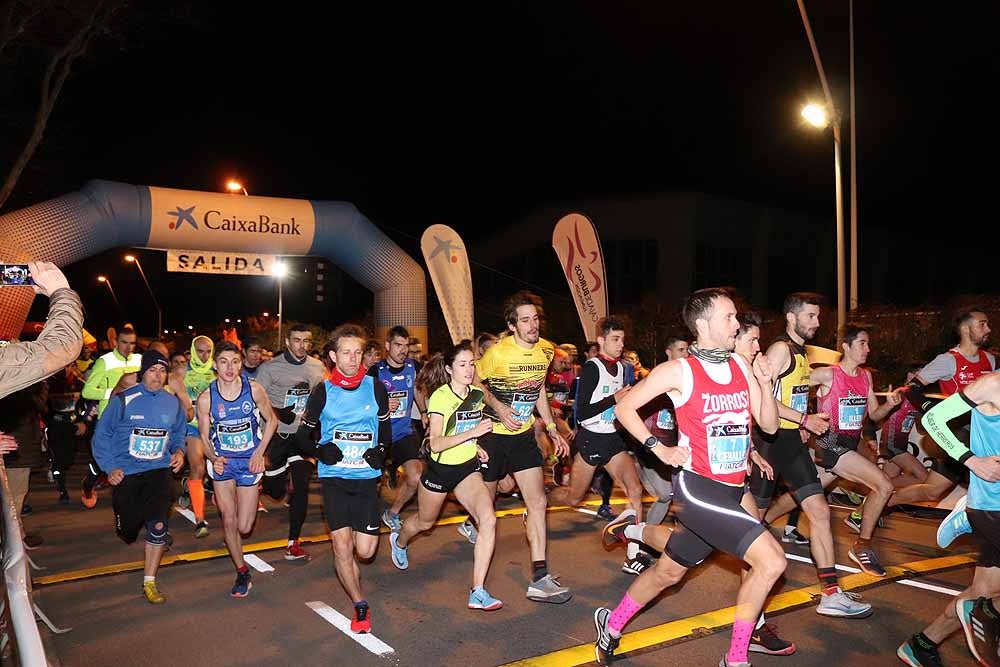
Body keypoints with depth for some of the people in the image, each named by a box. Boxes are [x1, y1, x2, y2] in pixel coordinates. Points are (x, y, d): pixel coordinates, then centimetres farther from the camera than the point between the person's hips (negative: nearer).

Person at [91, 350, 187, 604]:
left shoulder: (173, 403, 0)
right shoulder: (124, 400, -9)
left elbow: (179, 433, 16)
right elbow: (101, 435, -2)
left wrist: (179, 450, -3)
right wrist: (110, 467, -9)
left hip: (160, 470, 1)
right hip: (126, 472, -1)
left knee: (158, 526, -15)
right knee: (128, 530, 10)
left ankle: (149, 582, -1)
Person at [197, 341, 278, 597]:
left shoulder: (254, 390, -13)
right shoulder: (206, 398, -12)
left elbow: (271, 420, 1)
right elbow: (204, 437, -1)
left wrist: (259, 453, -8)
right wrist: (213, 458, -20)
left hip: (250, 461, -1)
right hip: (222, 461, 1)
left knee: (244, 527, 1)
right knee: (229, 521, 2)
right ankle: (242, 572, 22)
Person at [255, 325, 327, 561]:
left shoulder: (318, 367, 5)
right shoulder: (270, 367, -5)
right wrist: (279, 413, -17)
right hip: (277, 435, -2)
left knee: (301, 487, -4)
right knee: (275, 490, 5)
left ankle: (293, 544, 6)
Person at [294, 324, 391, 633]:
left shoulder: (376, 388, 3)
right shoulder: (322, 392, 0)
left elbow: (385, 431, 14)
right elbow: (302, 436, 7)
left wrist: (380, 451, -7)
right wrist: (320, 451, -13)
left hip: (366, 477, 1)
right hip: (333, 477, -1)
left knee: (365, 550, -3)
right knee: (342, 545, -6)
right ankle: (360, 606, 13)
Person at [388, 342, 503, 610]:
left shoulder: (477, 394, -2)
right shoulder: (440, 397, -21)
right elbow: (436, 444, -28)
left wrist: (476, 447, 3)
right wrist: (472, 432, -34)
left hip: (467, 467, 4)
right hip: (440, 468, -4)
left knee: (488, 520, -19)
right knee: (424, 522, 21)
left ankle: (478, 592, -12)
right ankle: (399, 541, 59)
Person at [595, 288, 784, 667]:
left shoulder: (741, 366, 6)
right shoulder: (679, 371, -11)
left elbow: (769, 425, 7)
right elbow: (624, 408, -4)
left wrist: (765, 383, -8)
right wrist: (659, 448, -10)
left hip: (733, 490, 6)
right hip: (697, 489, -6)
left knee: (668, 572, 18)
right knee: (772, 560, -16)